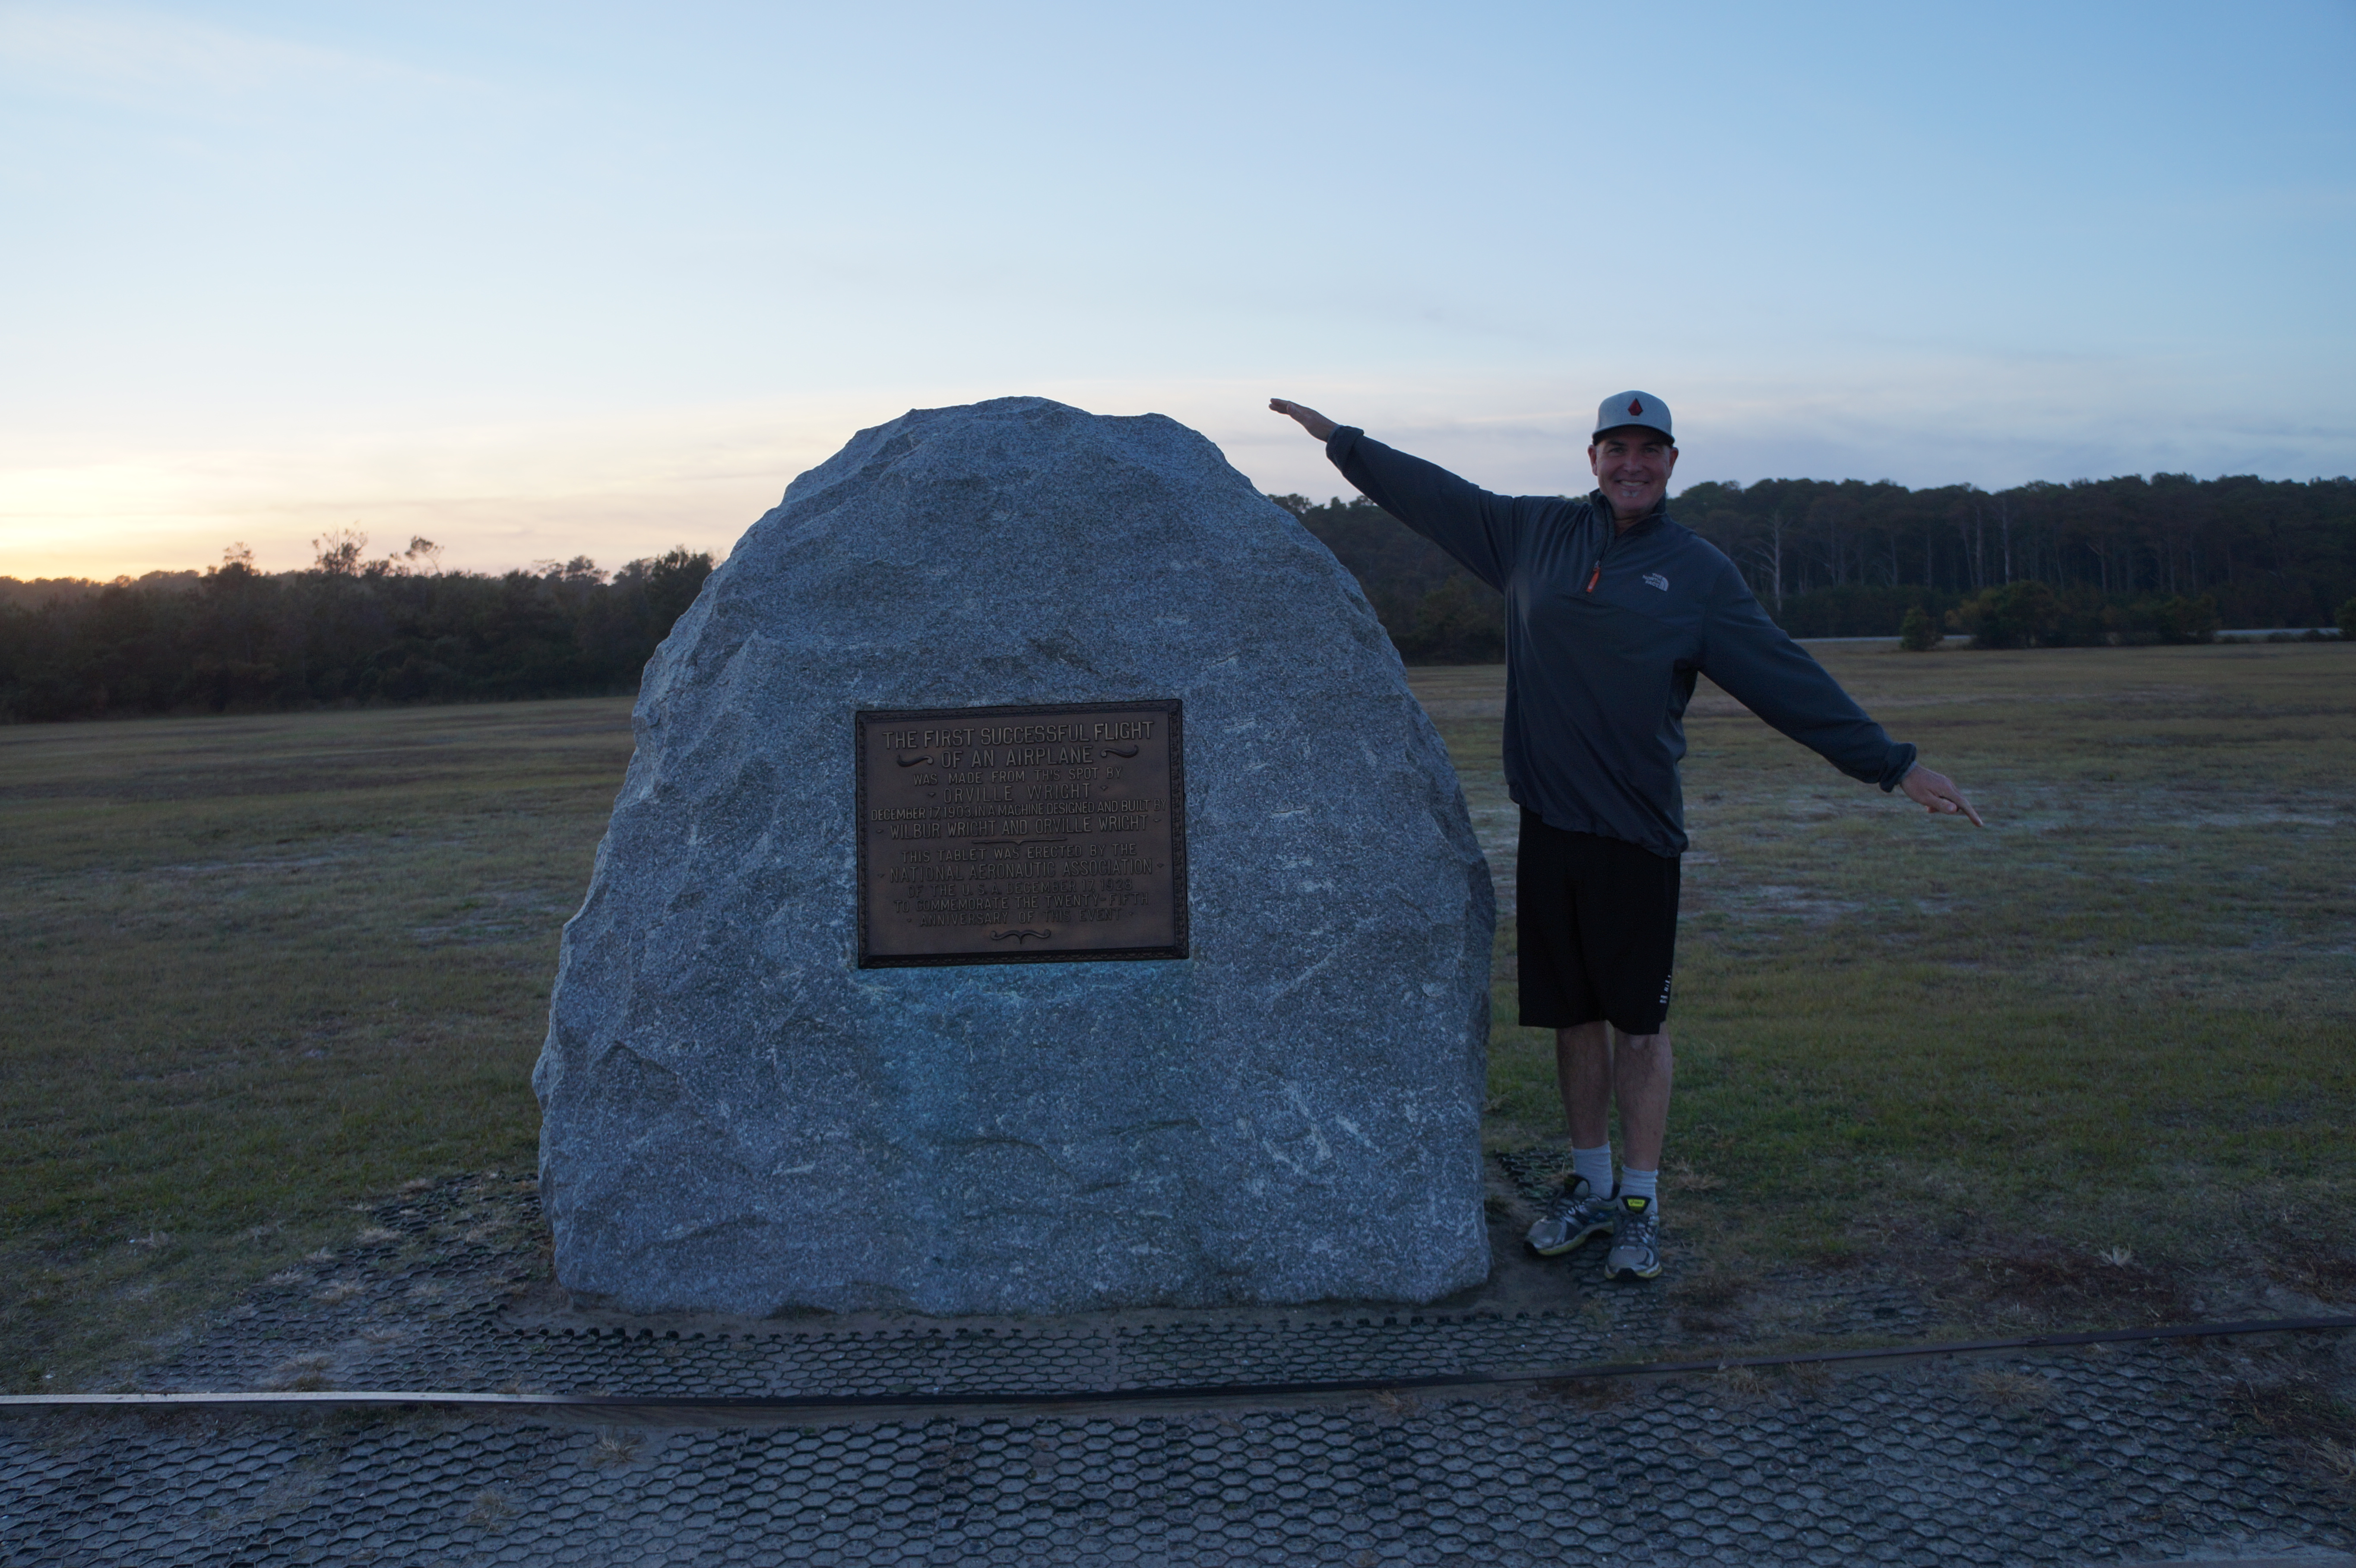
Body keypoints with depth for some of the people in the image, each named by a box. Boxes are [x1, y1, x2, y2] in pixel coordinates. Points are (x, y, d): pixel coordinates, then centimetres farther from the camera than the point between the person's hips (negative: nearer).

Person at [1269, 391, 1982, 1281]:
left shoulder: (1699, 573, 2)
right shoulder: (1535, 533, 8)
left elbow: (1788, 679, 1)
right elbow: (1433, 493, 18)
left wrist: (1893, 765, -2)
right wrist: (1339, 439, 22)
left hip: (1637, 832, -2)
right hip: (1547, 822, 3)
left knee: (1639, 1023, 2)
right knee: (1574, 1015, 11)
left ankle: (1641, 1206, 14)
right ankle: (1590, 1187, 26)